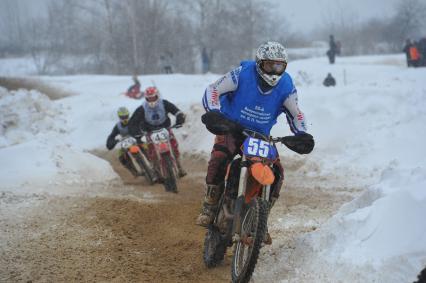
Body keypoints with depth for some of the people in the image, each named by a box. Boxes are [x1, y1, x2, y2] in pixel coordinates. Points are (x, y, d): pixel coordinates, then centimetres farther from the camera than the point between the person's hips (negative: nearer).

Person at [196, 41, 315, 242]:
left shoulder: (286, 85, -8)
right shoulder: (242, 74, -18)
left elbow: (295, 113, 5)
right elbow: (212, 90, -15)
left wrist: (302, 134, -13)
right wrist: (213, 114, -32)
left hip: (261, 135, 3)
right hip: (232, 129, -3)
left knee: (276, 173, -15)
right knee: (219, 159, -32)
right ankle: (209, 209, -20)